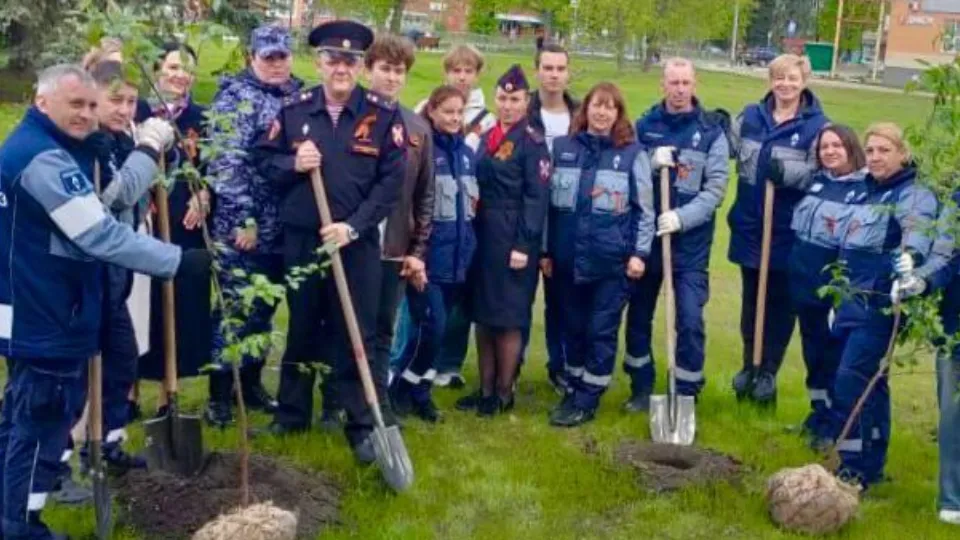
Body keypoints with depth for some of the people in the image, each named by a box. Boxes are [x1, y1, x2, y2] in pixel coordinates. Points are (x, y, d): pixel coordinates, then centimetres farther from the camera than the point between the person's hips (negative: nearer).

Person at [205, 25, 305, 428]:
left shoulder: (300, 96, 12)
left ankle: (251, 382, 27)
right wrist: (243, 217, -18)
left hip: (281, 227, 6)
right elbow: (226, 162, -15)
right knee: (235, 307, -1)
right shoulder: (236, 96, -7)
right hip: (240, 225, -6)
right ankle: (220, 393, 9)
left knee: (264, 308, 14)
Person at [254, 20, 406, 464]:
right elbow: (262, 159, 10)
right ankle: (292, 413, 30)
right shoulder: (294, 110, 3)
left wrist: (353, 227, -16)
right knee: (301, 331, 15)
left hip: (357, 243, -2)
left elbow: (391, 182, -7)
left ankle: (363, 427, 13)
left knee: (357, 336, 2)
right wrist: (292, 164, -12)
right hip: (300, 240, 3)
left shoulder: (384, 115, -4)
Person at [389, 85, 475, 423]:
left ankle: (419, 393, 22)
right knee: (431, 327, -10)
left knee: (439, 328, 10)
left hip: (458, 255, 6)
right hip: (428, 253, -6)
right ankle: (403, 390, 9)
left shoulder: (467, 153, 12)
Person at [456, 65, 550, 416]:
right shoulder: (487, 138, 14)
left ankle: (504, 393, 11)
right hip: (482, 235, 7)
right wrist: (474, 231, 8)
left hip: (513, 239, -7)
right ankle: (485, 388, 21)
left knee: (507, 319, 0)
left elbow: (536, 198, -12)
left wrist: (523, 245, -17)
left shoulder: (532, 142, -7)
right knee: (482, 316, 11)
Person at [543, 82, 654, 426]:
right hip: (568, 258, 3)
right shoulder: (562, 147, 7)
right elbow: (549, 203, 11)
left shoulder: (633, 153, 0)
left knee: (602, 331, 2)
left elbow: (644, 209, 1)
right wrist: (545, 250, 9)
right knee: (573, 328, 12)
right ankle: (573, 392, 25)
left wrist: (639, 253, -6)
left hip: (612, 259, -3)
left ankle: (586, 401, 11)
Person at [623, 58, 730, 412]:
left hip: (690, 242, -3)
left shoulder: (711, 130, -3)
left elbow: (716, 189, -8)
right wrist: (651, 162, -15)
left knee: (690, 320, -6)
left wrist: (682, 217, -21)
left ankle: (686, 396, 9)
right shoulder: (645, 125, 4)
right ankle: (641, 388, 28)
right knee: (638, 315, 11)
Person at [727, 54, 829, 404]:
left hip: (788, 230, -4)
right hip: (748, 225, 4)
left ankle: (769, 372, 19)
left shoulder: (817, 125, -6)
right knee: (750, 299, 14)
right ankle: (749, 365, 28)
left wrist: (787, 171, -27)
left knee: (780, 302, 6)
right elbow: (730, 149, 16)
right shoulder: (751, 116, 7)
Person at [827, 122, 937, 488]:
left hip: (880, 304, -8)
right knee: (869, 383, 14)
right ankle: (871, 466, 23)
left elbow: (918, 227, -33)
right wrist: (842, 298, 27)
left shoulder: (912, 194, -10)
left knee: (850, 381, -14)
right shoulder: (867, 192, 16)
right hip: (856, 301, 8)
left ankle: (856, 469, -6)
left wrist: (911, 254, -55)